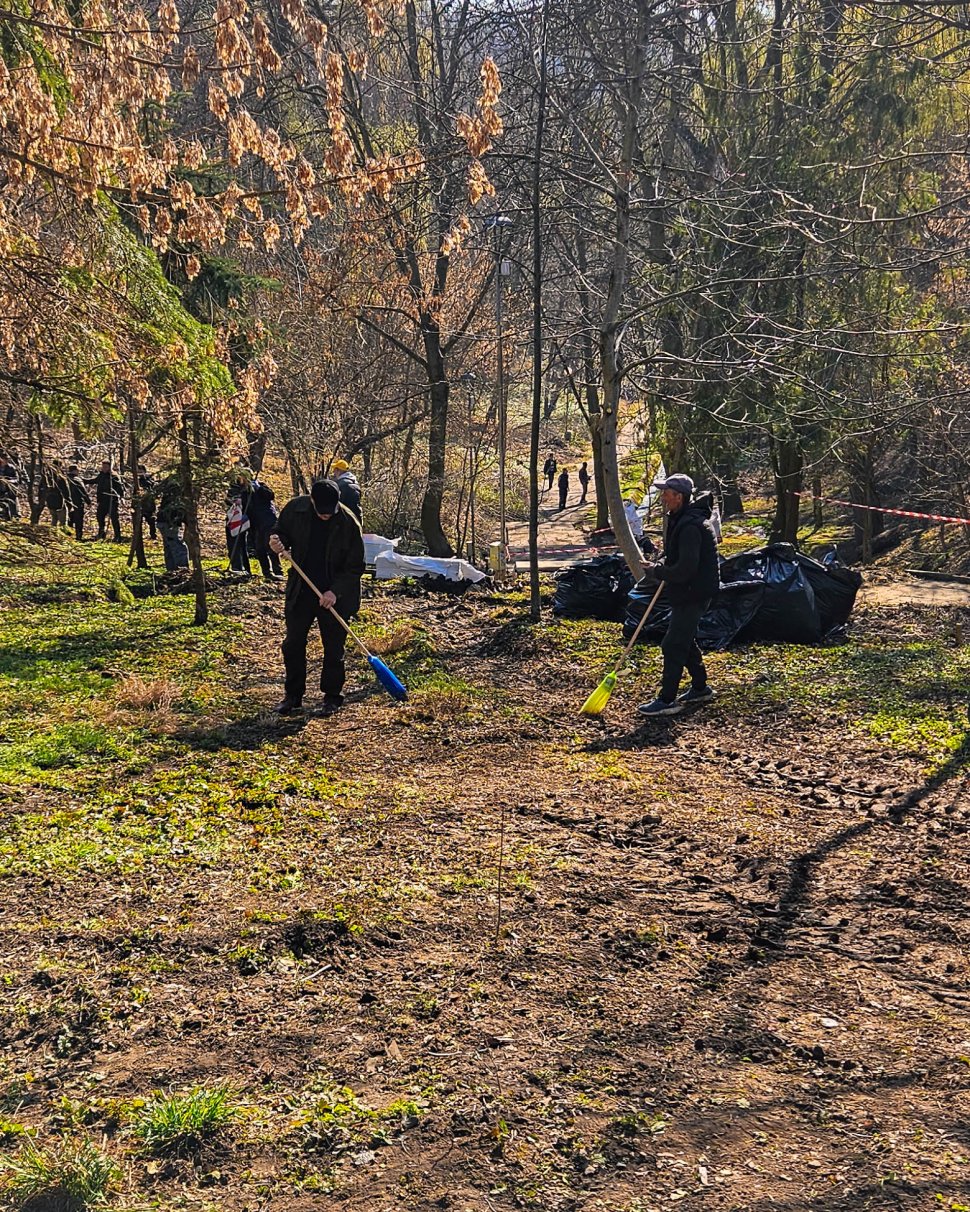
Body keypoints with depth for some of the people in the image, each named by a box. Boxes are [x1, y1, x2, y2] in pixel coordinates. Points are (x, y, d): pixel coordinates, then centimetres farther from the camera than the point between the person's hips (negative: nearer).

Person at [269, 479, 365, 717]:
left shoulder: (349, 523, -17)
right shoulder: (295, 509, -10)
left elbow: (354, 567, -12)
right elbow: (281, 532, 9)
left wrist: (335, 591, -22)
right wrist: (278, 543, -15)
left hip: (334, 596, -3)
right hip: (300, 592, 3)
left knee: (333, 648, 5)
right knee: (292, 644, 7)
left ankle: (332, 697, 19)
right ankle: (293, 696, 19)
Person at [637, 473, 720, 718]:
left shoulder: (690, 526, -25)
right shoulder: (680, 518, 9)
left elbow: (685, 569, -30)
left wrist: (659, 571, -14)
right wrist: (664, 564, 9)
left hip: (694, 594, -11)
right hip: (686, 592, 11)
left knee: (673, 645, -8)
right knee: (685, 640, 21)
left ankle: (667, 700, -3)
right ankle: (700, 688, 33)